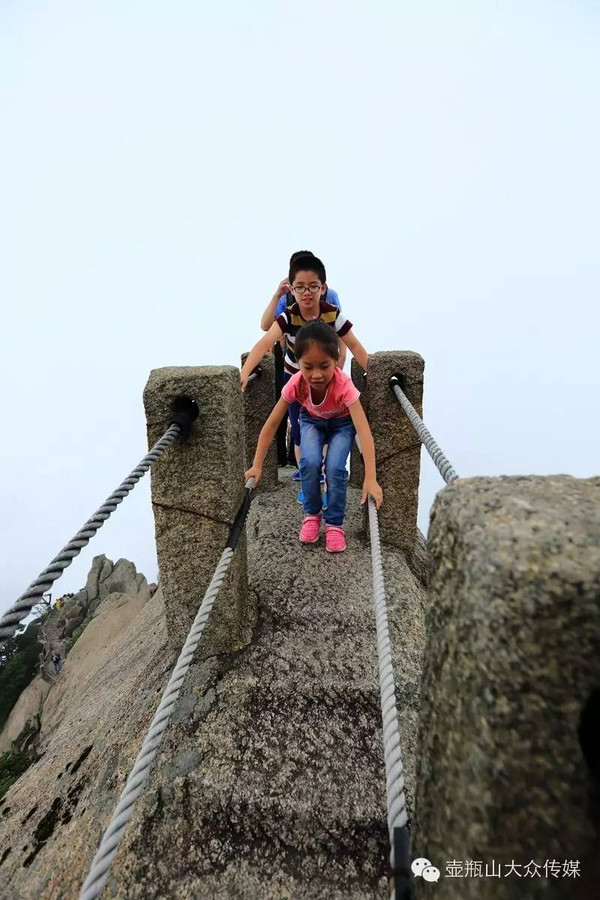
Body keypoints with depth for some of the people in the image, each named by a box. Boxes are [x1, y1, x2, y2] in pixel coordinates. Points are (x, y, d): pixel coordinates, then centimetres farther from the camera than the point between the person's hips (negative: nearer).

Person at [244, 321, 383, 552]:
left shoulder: (343, 384, -39)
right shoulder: (295, 384, -32)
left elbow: (363, 430, -46)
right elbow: (271, 423, -24)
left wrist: (370, 478, -55)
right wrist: (256, 466, -27)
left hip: (341, 422, -1)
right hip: (312, 420, 2)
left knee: (335, 468, -25)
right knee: (310, 462, -25)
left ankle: (335, 523, -2)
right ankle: (312, 513, 1)